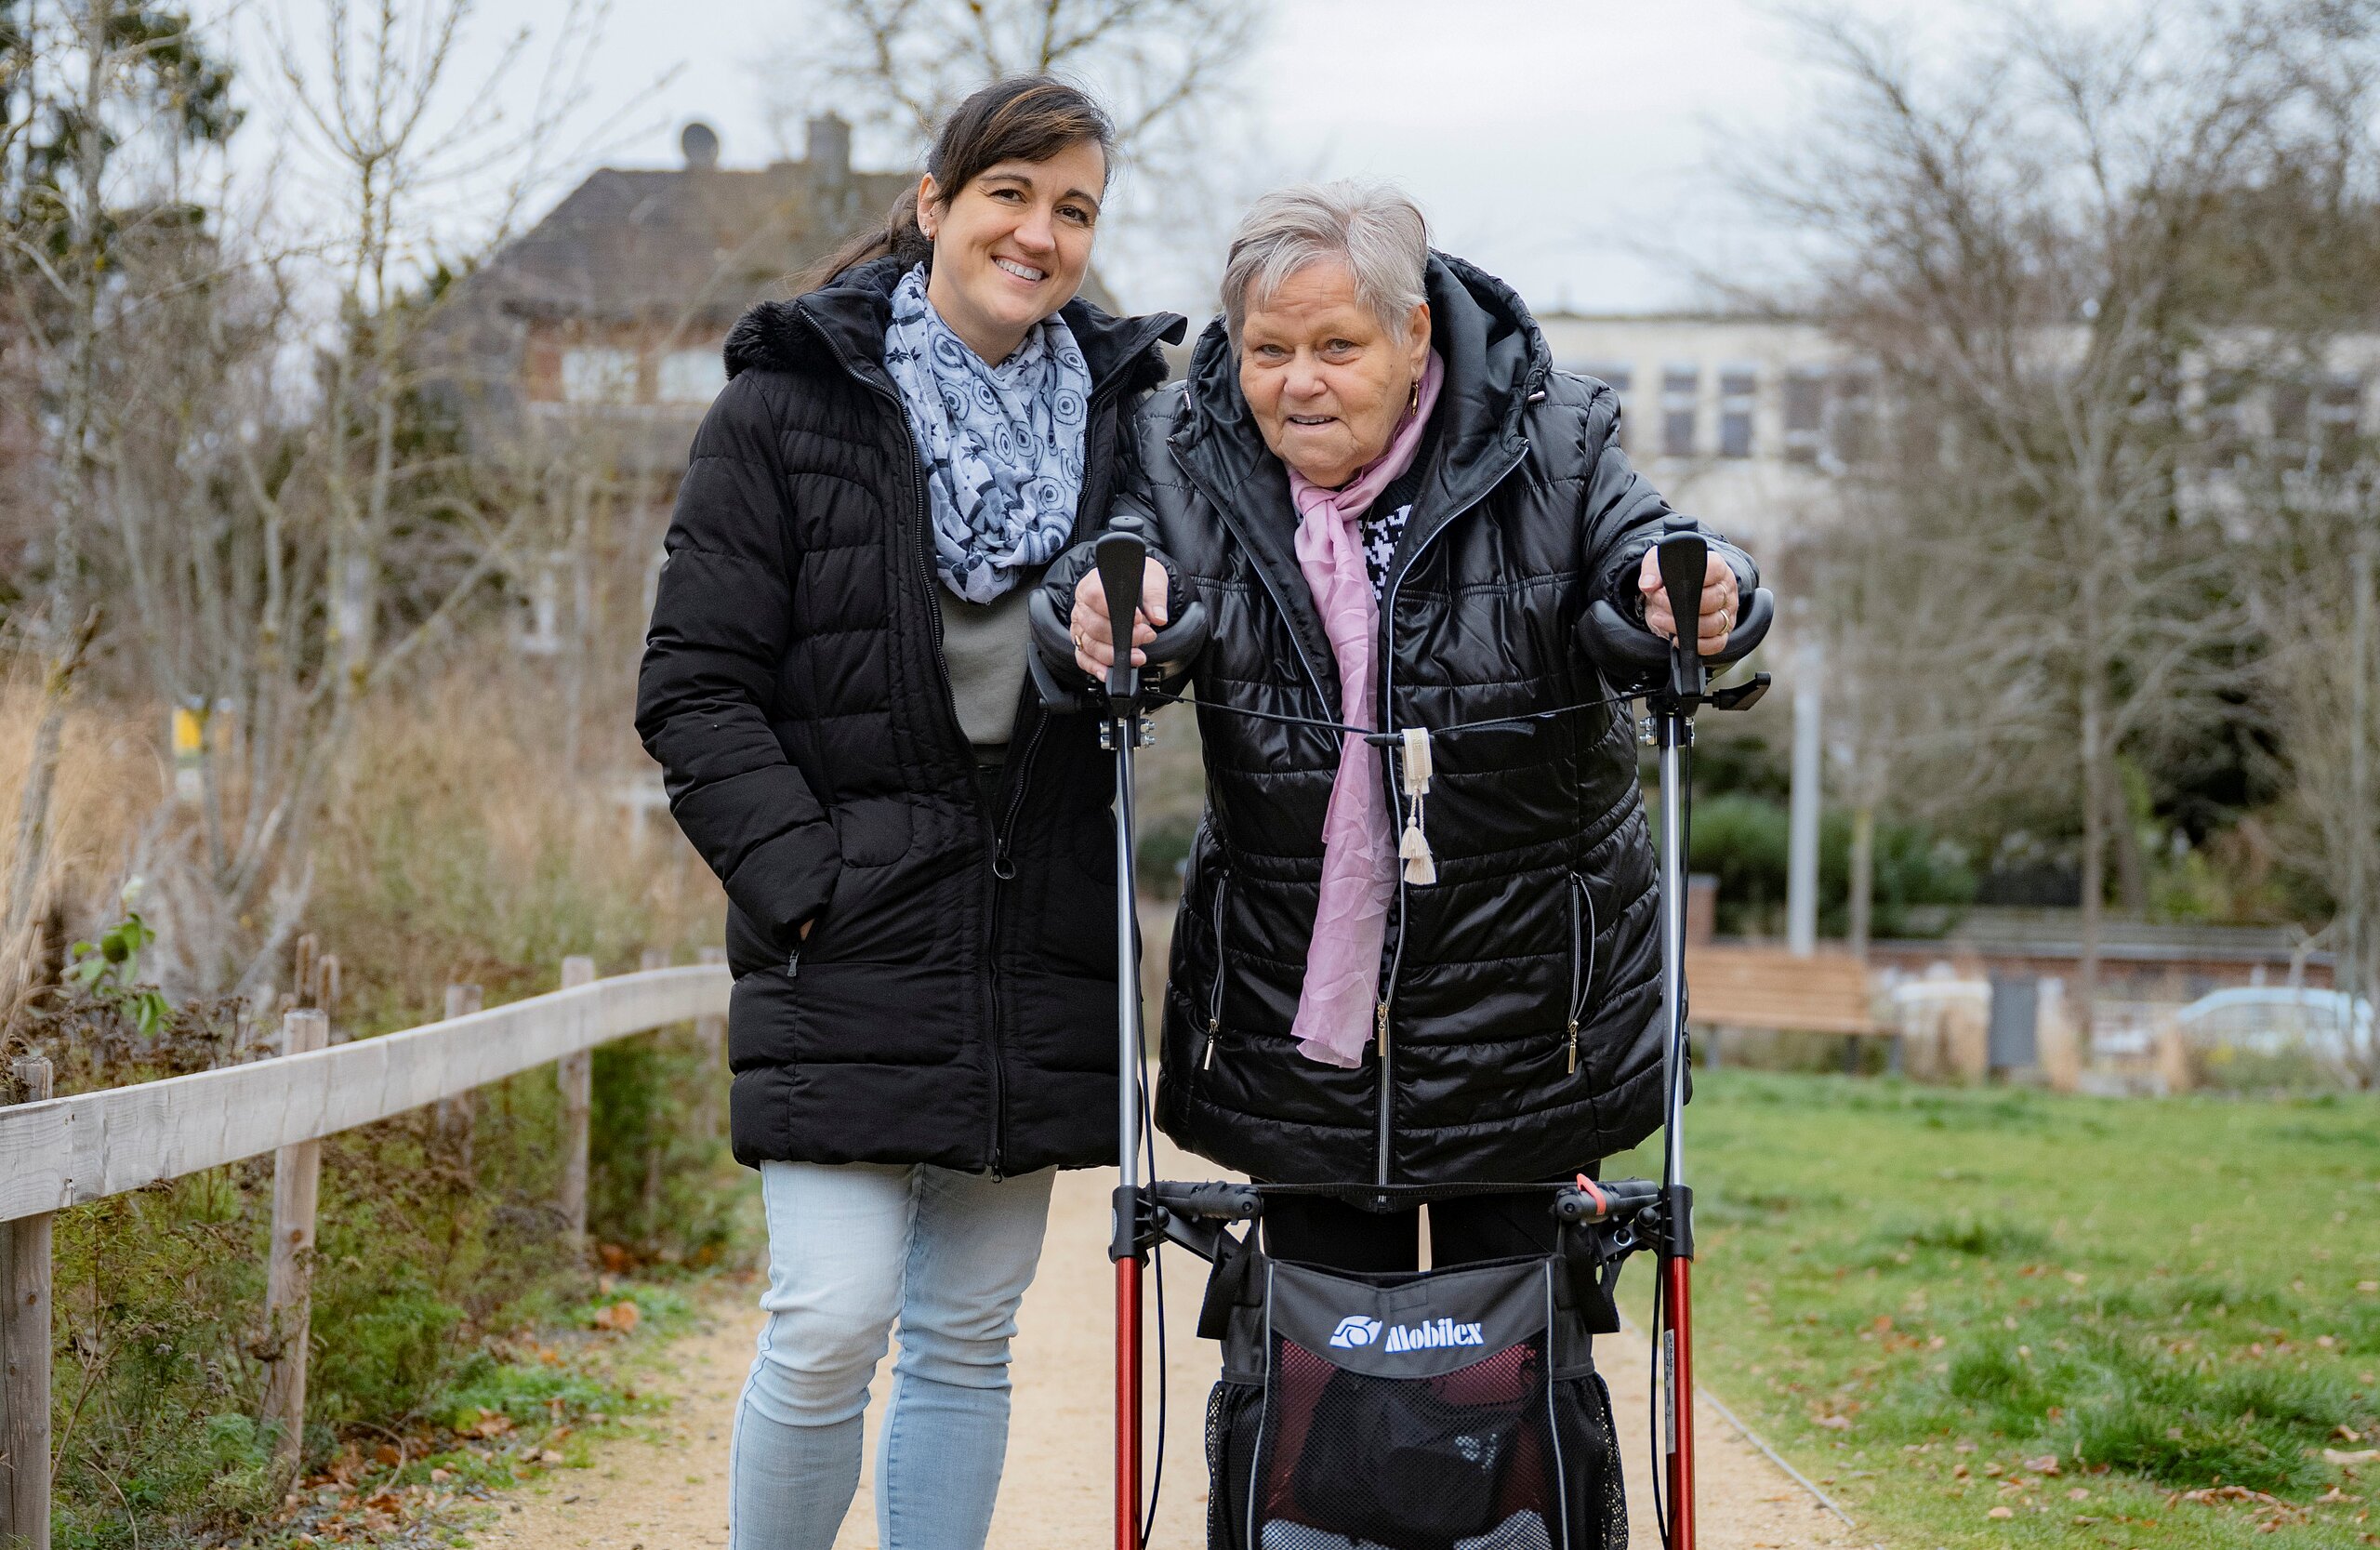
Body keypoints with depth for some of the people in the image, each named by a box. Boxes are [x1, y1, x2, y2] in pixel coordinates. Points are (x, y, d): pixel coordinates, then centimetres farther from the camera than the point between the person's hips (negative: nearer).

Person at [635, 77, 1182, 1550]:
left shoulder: (1122, 411, 8)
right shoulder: (793, 402, -2)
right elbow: (694, 682, -4)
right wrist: (797, 877, -13)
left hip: (1034, 950, 4)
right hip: (849, 938, -4)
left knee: (970, 1338, 9)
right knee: (832, 1321, -10)